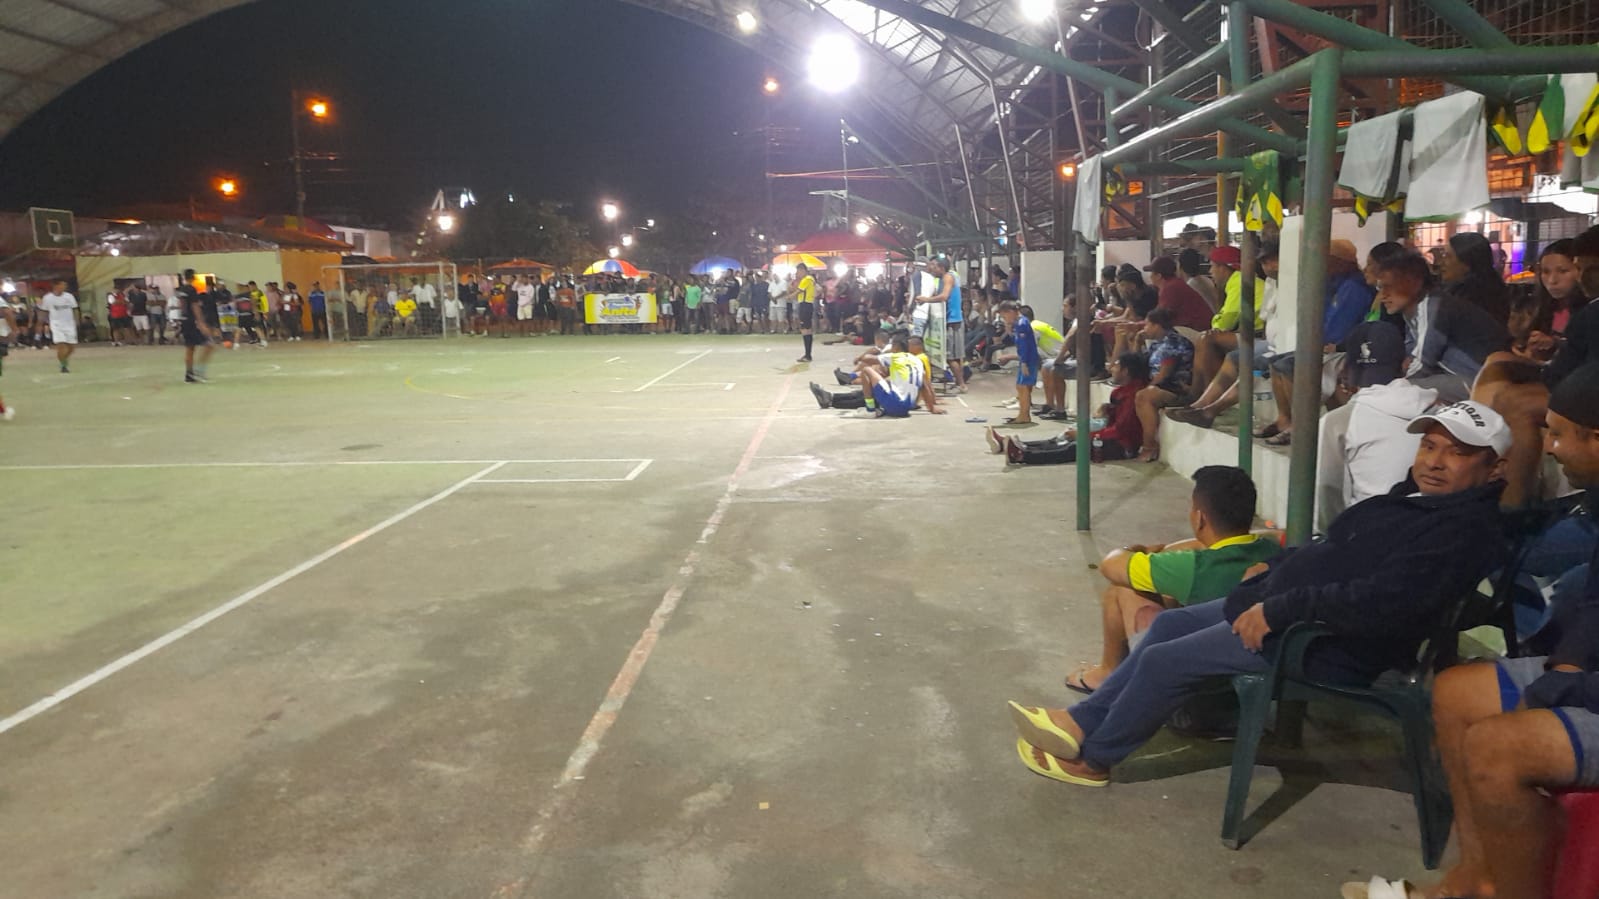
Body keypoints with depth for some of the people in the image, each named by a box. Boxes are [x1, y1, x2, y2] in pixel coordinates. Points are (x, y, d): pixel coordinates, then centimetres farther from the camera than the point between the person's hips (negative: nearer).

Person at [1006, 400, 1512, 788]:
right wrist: (1281, 564, 8)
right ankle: (1081, 722, 15)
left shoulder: (1466, 529, -19)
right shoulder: (1413, 496, 12)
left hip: (1331, 647, -10)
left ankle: (1093, 759, 10)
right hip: (1282, 606, 10)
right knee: (1169, 623, 11)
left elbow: (1381, 602, -30)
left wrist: (1281, 607, -26)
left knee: (1165, 661, -9)